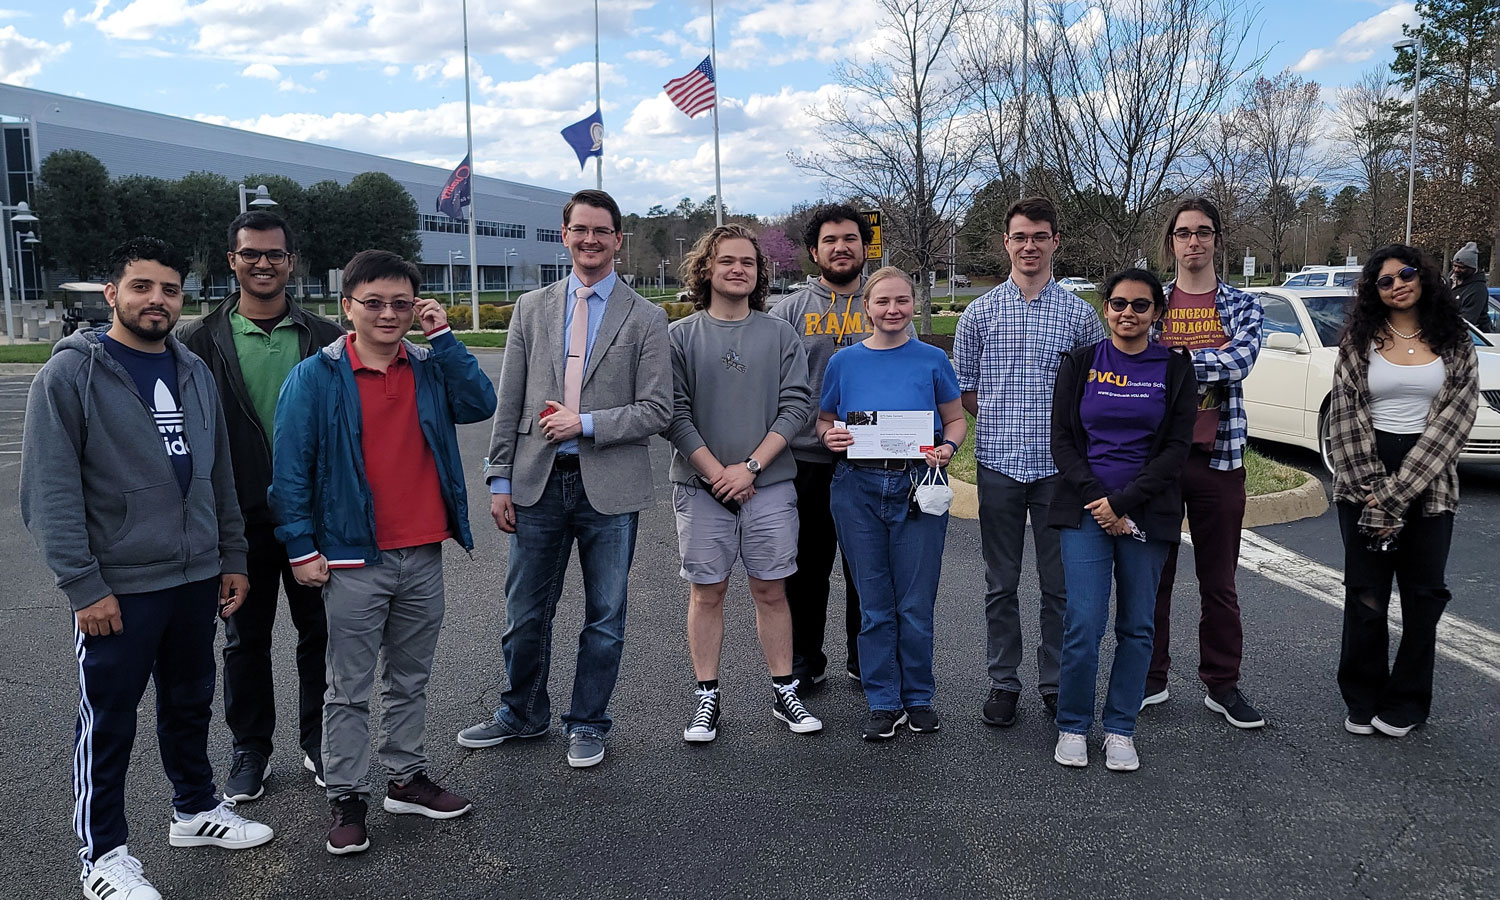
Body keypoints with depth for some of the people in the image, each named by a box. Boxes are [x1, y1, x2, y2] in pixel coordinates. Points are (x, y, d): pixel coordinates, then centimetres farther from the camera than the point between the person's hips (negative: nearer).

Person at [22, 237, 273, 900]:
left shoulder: (194, 372, 9)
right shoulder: (70, 374, -9)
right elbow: (49, 494, -13)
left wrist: (231, 558, 13)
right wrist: (83, 586, -17)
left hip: (196, 579, 6)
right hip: (117, 589, -5)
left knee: (189, 703, 19)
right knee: (108, 722, 6)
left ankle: (196, 809, 36)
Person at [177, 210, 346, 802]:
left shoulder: (325, 338, 1)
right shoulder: (201, 341, -1)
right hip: (241, 520, 0)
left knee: (320, 632, 10)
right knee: (245, 640, 13)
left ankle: (319, 743, 28)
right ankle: (250, 751, 29)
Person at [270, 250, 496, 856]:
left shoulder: (429, 368, 7)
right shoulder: (316, 377, -5)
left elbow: (480, 405, -9)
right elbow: (289, 468, -5)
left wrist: (443, 337, -10)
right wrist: (301, 548, -7)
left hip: (423, 556, 4)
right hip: (353, 560, -4)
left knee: (411, 678, 17)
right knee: (349, 688, 7)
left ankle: (406, 779, 31)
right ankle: (346, 800, 19)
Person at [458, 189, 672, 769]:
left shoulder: (644, 319, 0)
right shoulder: (531, 309, 8)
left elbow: (656, 410, -5)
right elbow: (509, 403, 6)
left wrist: (585, 423, -16)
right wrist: (500, 480, 2)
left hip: (609, 485, -2)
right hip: (538, 481, 2)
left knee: (605, 617, 9)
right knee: (525, 613, 13)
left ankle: (588, 724, 27)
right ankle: (523, 714, 34)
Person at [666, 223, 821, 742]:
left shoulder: (781, 335, 5)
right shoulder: (679, 336, 2)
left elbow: (796, 406, -2)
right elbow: (675, 413, -4)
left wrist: (749, 467, -11)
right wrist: (717, 473, -11)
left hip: (769, 486, 1)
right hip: (701, 487, -1)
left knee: (771, 590, 7)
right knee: (706, 592, 6)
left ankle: (784, 694, 18)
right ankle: (707, 698, 17)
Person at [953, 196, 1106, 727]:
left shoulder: (1080, 315, 5)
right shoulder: (979, 314, 6)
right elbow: (963, 389, 10)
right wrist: (1003, 421, 0)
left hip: (1060, 466, 0)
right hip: (998, 464, 0)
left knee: (1060, 584, 7)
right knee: (1001, 584, 8)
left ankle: (1056, 684, 20)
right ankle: (1003, 682, 20)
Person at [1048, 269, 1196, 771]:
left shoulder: (1175, 369, 4)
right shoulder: (1080, 364, 5)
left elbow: (1176, 448, -2)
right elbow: (1062, 439, 2)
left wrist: (1124, 503, -11)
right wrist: (1096, 498, -10)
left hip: (1147, 515, 1)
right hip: (1085, 510, -1)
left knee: (1137, 627, 6)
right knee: (1084, 624, -6)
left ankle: (1120, 729, 19)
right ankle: (1072, 726, 11)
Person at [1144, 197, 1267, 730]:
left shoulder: (1241, 305, 5)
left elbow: (1241, 360, -14)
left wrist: (1174, 359, -17)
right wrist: (1207, 365, -13)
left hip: (1219, 456, 0)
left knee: (1219, 579, 9)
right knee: (1153, 574, 8)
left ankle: (1222, 684, 22)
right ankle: (1150, 679, 21)